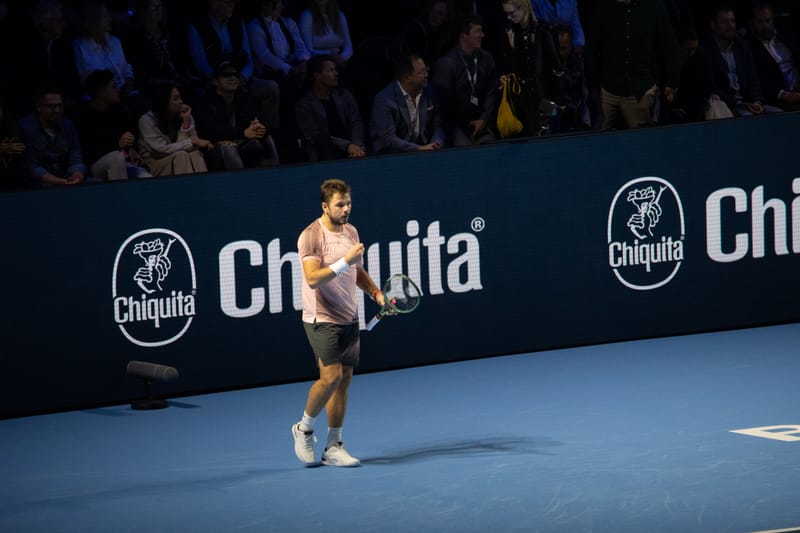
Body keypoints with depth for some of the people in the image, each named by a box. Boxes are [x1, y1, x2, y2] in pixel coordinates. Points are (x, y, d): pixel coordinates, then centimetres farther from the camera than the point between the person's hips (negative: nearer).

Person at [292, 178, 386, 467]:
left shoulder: (351, 232, 10)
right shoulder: (311, 236, -13)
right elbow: (313, 278, -23)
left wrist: (377, 293, 9)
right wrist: (345, 262, -29)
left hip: (349, 318, 7)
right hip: (322, 320, -7)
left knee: (344, 379, 6)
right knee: (331, 376, -16)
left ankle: (334, 447, 11)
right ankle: (304, 428, 8)